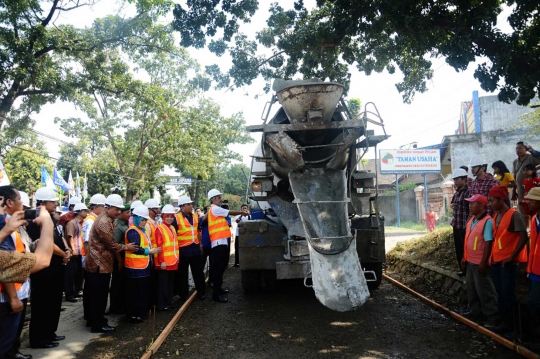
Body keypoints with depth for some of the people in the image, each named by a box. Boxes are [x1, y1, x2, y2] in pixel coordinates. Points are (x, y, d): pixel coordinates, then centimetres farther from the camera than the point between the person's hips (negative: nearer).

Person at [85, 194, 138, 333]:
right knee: (100, 295, -2)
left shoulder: (105, 219, 13)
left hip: (97, 262, 11)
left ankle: (93, 319, 29)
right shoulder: (104, 222, -21)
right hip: (100, 263, -11)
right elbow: (111, 244, -18)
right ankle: (98, 325, 6)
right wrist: (126, 247, -6)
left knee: (95, 294, 18)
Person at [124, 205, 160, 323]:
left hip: (144, 267, 10)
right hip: (135, 268, -10)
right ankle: (133, 315, 7)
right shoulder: (133, 231, -16)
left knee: (143, 292, 16)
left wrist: (151, 251, 8)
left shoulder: (142, 230, 14)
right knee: (136, 293, -2)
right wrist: (150, 251, -13)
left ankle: (140, 312, 26)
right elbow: (136, 249, -21)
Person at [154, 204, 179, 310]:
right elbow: (159, 246, -15)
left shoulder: (173, 228, 13)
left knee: (170, 283, 14)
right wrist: (162, 261, -18)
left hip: (173, 262, 8)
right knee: (163, 284, 1)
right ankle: (162, 304, 8)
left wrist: (177, 258, 15)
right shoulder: (159, 228, -11)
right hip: (164, 262, -8)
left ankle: (169, 302, 24)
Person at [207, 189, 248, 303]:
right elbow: (231, 212, -6)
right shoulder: (215, 209, -10)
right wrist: (242, 212, 6)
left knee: (221, 266, 17)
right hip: (218, 242, -10)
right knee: (218, 267, -10)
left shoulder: (215, 210, 19)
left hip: (220, 242, 10)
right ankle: (216, 294, -9)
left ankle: (218, 288, 27)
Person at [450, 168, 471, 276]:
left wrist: (468, 223, -23)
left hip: (464, 226, -9)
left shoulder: (468, 192, -15)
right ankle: (462, 268, 28)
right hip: (456, 225, 9)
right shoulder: (457, 192, 11)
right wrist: (451, 205, 3)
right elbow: (452, 203, 26)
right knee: (458, 248, 16)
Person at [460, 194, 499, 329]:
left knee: (484, 290, -2)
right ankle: (475, 311, 32)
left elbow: (488, 243, -20)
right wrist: (464, 257, 16)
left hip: (480, 262, -9)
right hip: (470, 261, 9)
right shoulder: (471, 220, 9)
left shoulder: (487, 221, -18)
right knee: (472, 288, 18)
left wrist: (483, 262, -21)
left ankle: (493, 316, 8)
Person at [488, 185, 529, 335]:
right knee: (501, 294, 13)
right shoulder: (495, 216, 10)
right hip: (496, 261, 8)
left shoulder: (514, 215, -13)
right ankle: (505, 322, 22)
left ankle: (510, 323, 12)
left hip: (508, 262, -7)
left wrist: (512, 256, -16)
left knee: (508, 294, 0)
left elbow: (524, 237, -16)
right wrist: (492, 256, 9)